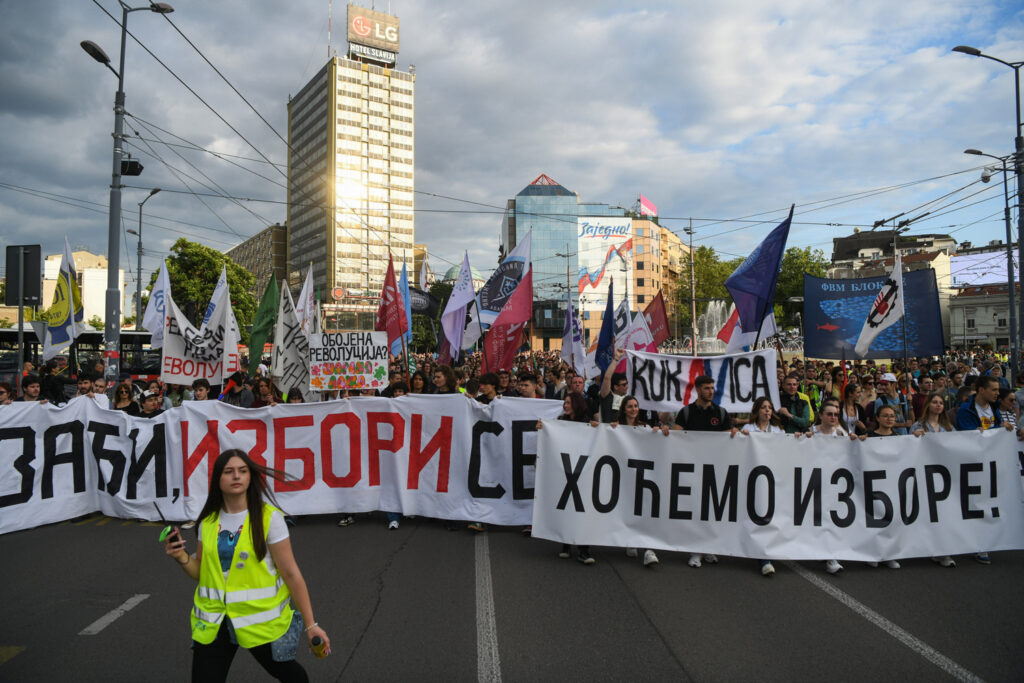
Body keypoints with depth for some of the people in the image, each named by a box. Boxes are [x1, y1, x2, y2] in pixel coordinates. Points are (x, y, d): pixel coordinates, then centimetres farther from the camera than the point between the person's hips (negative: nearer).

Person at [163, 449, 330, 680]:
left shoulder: (269, 517, -12)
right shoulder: (208, 520, 2)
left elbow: (291, 573, -11)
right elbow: (202, 572, 12)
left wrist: (310, 624, -11)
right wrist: (182, 557, -8)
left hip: (262, 620, -3)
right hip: (213, 622, 3)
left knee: (287, 672, 17)